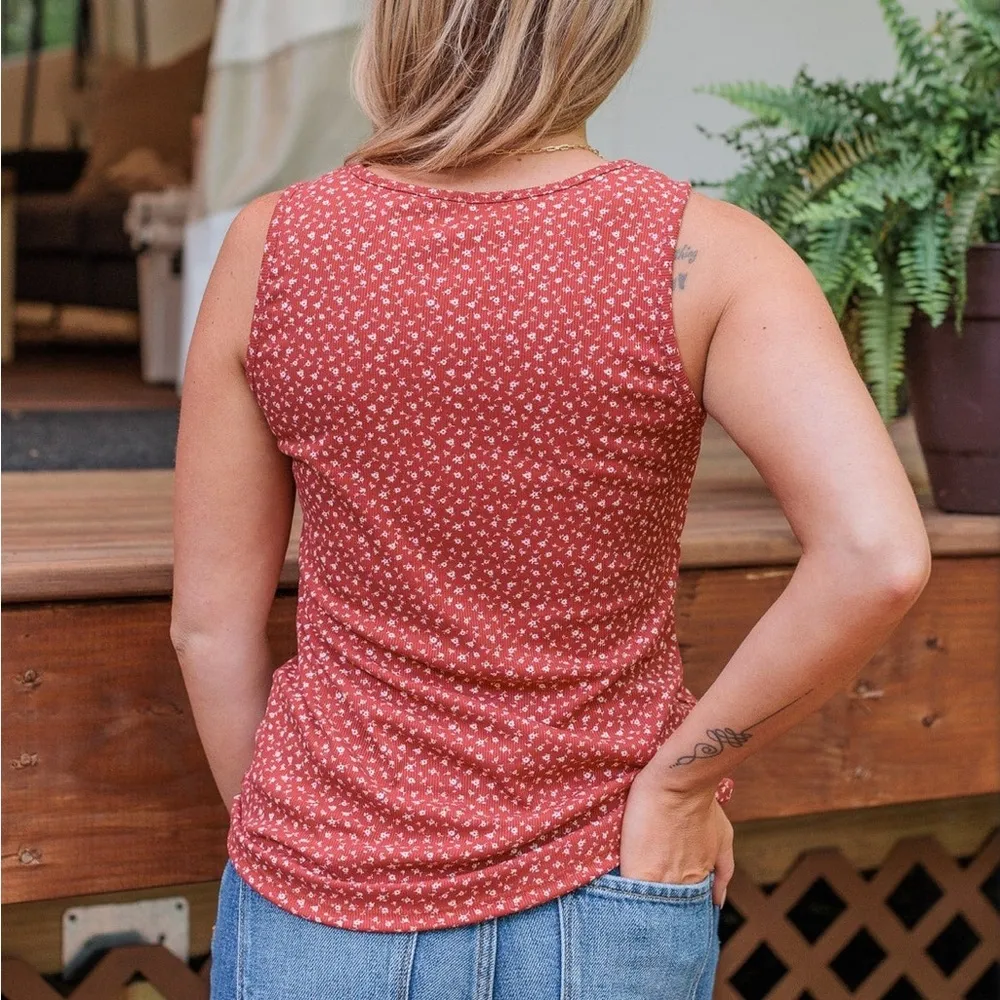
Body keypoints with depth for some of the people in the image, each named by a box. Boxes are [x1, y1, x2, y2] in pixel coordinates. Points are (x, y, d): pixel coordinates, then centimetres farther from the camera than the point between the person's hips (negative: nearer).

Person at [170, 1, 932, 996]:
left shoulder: (270, 247, -8)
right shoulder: (701, 255, -12)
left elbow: (211, 622, -3)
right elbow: (878, 558, -24)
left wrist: (284, 838, 12)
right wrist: (676, 782, -11)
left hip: (326, 912, 1)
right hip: (600, 913, 0)